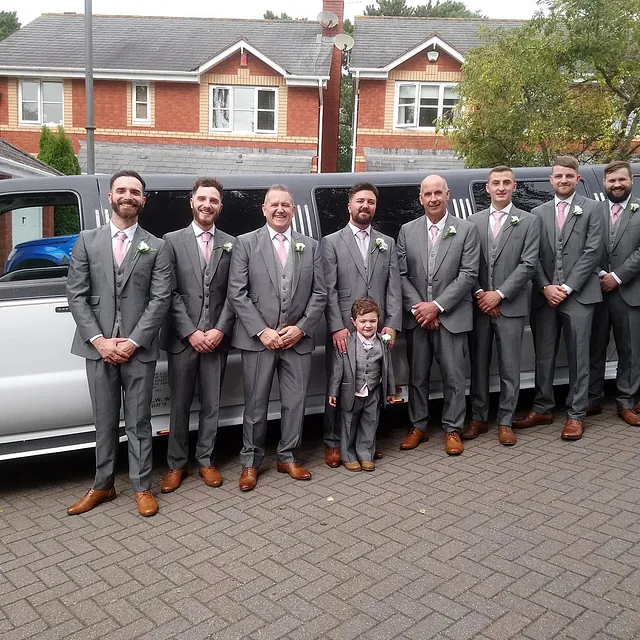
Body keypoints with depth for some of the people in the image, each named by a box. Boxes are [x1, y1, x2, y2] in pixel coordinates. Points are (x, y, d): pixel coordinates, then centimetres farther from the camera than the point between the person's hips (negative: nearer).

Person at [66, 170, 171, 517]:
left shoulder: (156, 247, 5)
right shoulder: (87, 241, 7)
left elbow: (161, 299, -3)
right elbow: (76, 294, 2)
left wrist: (133, 341, -12)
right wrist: (98, 340, -9)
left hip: (138, 348, -1)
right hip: (98, 346, 1)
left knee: (138, 422, 7)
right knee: (104, 422, 11)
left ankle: (142, 487, 19)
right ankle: (102, 486, 25)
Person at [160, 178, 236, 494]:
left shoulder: (230, 244, 7)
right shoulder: (172, 240, 2)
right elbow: (170, 293, -4)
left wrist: (220, 330, -8)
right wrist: (191, 332, -11)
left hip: (217, 338, 2)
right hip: (182, 338, -1)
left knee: (211, 404, 9)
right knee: (180, 405, 8)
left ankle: (205, 460, 24)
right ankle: (176, 464, 21)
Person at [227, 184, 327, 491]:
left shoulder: (311, 246, 9)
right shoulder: (245, 243, 1)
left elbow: (319, 293, 6)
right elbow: (236, 293, -5)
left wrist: (302, 328, -7)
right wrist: (262, 331, -13)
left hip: (298, 339, 3)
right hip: (257, 338, -2)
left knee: (295, 402, 9)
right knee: (255, 404, 5)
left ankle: (288, 457, 26)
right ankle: (251, 461, 20)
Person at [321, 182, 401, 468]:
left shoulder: (387, 243, 15)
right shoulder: (331, 242, 5)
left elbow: (394, 288, 8)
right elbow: (328, 289, -3)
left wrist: (391, 325, -3)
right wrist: (337, 327, -11)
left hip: (378, 330, 3)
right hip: (343, 330, -2)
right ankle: (333, 443, 17)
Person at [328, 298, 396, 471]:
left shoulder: (383, 343, -5)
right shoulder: (346, 343, -13)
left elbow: (387, 368, 4)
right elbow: (337, 369, -8)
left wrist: (389, 390, 10)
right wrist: (333, 392, -7)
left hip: (373, 394, 2)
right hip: (351, 394, -2)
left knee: (369, 425, 12)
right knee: (349, 425, 11)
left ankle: (365, 455, 27)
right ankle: (348, 456, 26)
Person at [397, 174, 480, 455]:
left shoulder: (467, 229, 0)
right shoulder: (407, 231, 7)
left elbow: (468, 274, -7)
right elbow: (401, 274, 4)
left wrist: (437, 305, -13)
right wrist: (417, 307, -9)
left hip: (451, 316, -2)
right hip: (416, 315, 2)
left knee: (453, 376, 4)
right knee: (417, 375, 10)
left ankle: (452, 430, 17)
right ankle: (418, 427, 23)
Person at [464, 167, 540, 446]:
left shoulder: (529, 221, 2)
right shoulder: (474, 221, 8)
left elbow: (528, 264, -6)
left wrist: (499, 294, -12)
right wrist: (479, 294, -9)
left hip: (511, 305, -2)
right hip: (479, 305, 2)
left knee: (509, 368, 4)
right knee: (478, 365, 9)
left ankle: (505, 421, 16)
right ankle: (478, 418, 21)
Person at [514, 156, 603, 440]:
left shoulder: (591, 209, 5)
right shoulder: (538, 213, 11)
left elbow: (592, 252, -4)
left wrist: (567, 287, -11)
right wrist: (546, 287, -7)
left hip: (578, 295, -2)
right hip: (544, 296, 3)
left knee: (578, 357, 2)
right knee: (543, 356, 9)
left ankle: (576, 414, 11)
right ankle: (542, 409, 20)